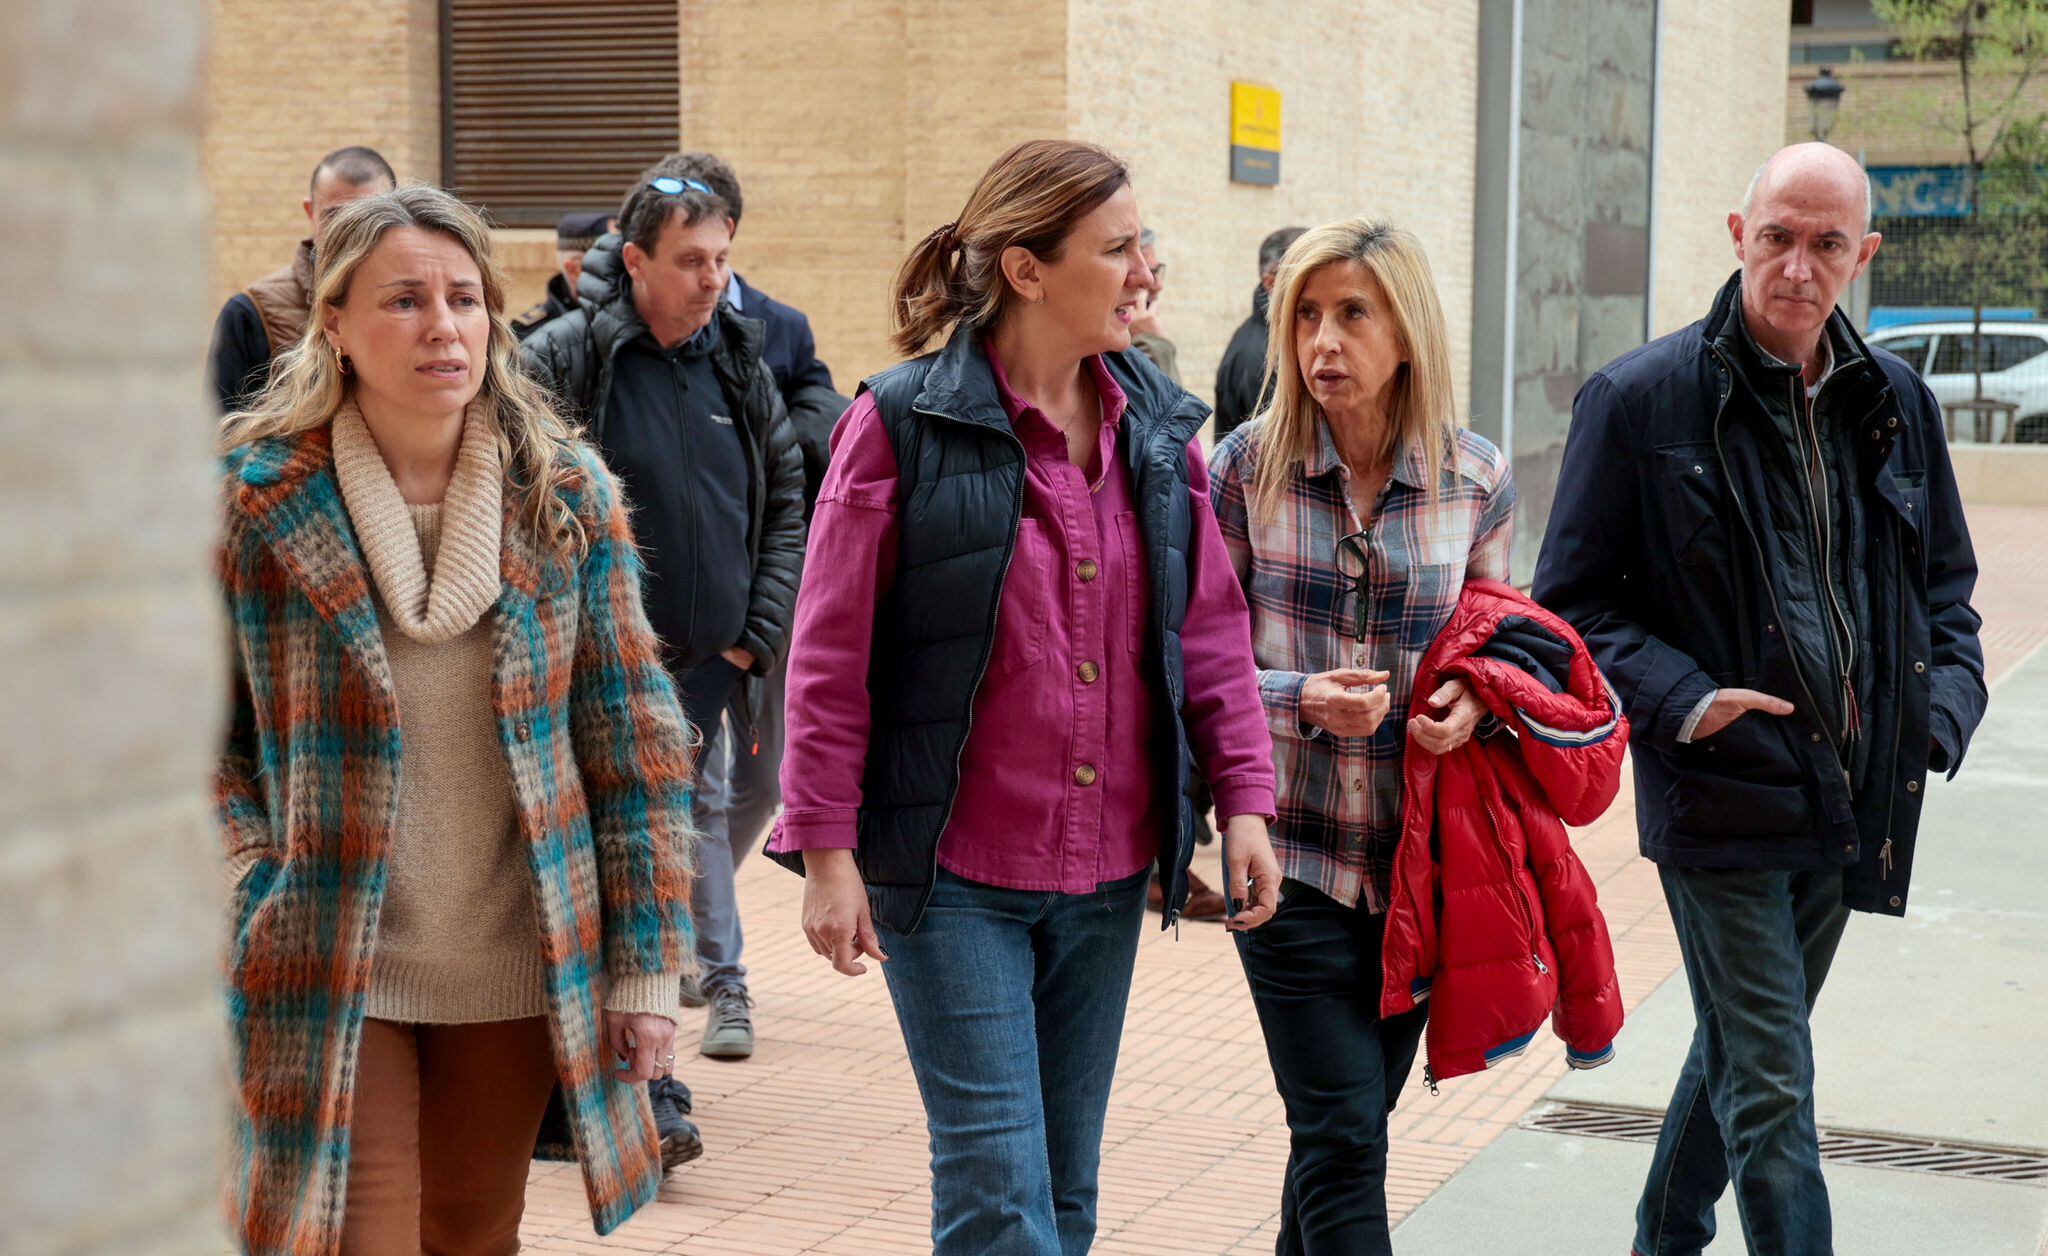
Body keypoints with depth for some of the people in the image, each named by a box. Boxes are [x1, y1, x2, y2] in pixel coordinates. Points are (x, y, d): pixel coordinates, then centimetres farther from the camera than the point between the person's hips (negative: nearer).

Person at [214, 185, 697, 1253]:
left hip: (519, 970, 3)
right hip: (330, 979, -2)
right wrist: (253, 890, -10)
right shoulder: (251, 497, -7)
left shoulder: (566, 494, 0)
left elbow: (635, 743, 2)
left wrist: (647, 964, 0)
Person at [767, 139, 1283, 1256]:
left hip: (1109, 872, 6)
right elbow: (830, 653, -7)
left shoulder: (1157, 427, 6)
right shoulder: (905, 423, -10)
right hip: (953, 874, -5)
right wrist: (826, 847, -9)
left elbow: (1210, 629, 11)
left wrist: (1245, 797, 3)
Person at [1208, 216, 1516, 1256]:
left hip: (1422, 853, 3)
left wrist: (1471, 700, -8)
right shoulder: (1244, 468, -6)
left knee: (1351, 1116, 15)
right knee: (1343, 1132, -8)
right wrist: (1304, 698, -21)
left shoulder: (1479, 479, 0)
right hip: (1290, 848, -3)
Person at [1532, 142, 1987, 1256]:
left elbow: (1943, 583, 18)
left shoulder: (1893, 401, 7)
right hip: (1720, 794, -6)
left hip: (1848, 804, 6)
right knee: (1771, 1090, -6)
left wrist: (1941, 710, 0)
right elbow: (1573, 601, -5)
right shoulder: (1642, 399, -8)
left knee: (1741, 1050, 20)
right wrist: (1681, 702, -19)